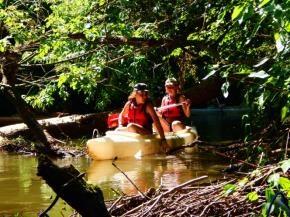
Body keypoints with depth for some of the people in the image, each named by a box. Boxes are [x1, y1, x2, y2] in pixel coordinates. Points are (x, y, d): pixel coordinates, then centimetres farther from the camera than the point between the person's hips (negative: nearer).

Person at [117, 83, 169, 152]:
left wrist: (163, 139, -26)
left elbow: (157, 122, -18)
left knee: (131, 126, -32)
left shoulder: (148, 105, -11)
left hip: (146, 132, -5)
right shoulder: (129, 104, 2)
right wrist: (120, 126, -1)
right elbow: (122, 115, 21)